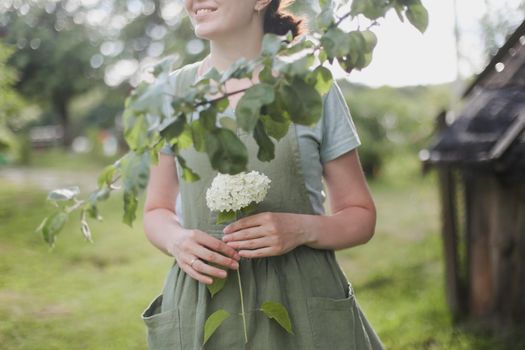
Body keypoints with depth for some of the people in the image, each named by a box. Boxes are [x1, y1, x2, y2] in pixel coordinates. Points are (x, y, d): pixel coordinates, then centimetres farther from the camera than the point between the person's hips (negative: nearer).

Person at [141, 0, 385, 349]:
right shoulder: (174, 91, 3)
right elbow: (157, 211, 12)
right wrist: (176, 240, -10)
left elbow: (361, 217, 2)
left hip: (301, 304, -1)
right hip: (201, 308, 2)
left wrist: (302, 229, -17)